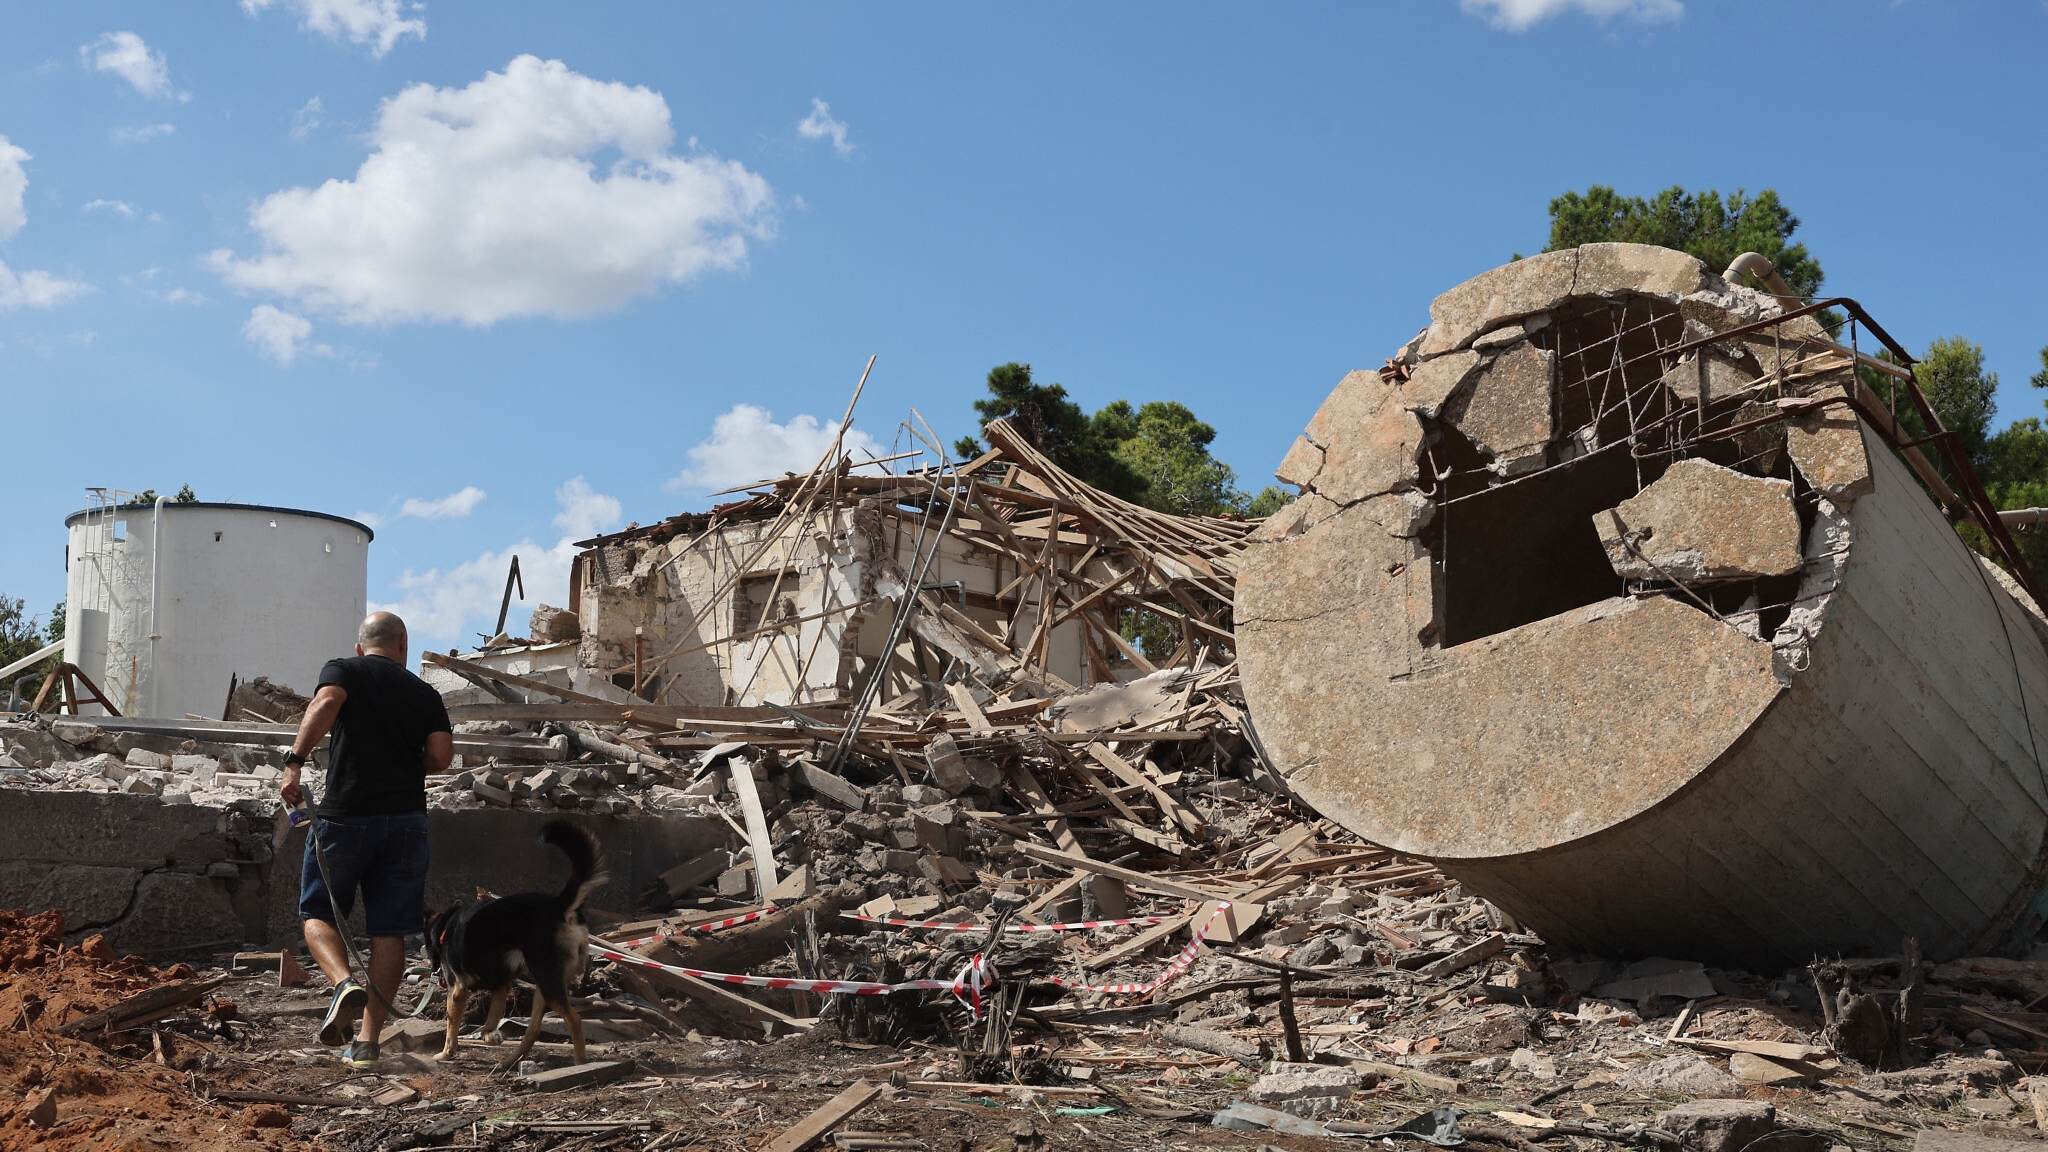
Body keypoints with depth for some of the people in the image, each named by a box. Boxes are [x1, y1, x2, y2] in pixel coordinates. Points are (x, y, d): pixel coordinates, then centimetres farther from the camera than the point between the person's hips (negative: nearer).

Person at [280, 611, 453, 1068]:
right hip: (407, 817, 2)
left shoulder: (343, 669, 8)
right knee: (389, 932, 6)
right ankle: (367, 1041, 5)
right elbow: (442, 754, 0)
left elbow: (325, 704, -16)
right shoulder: (425, 692, 14)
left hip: (347, 813, -2)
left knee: (318, 912, 14)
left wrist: (295, 763, -21)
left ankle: (345, 983, -13)